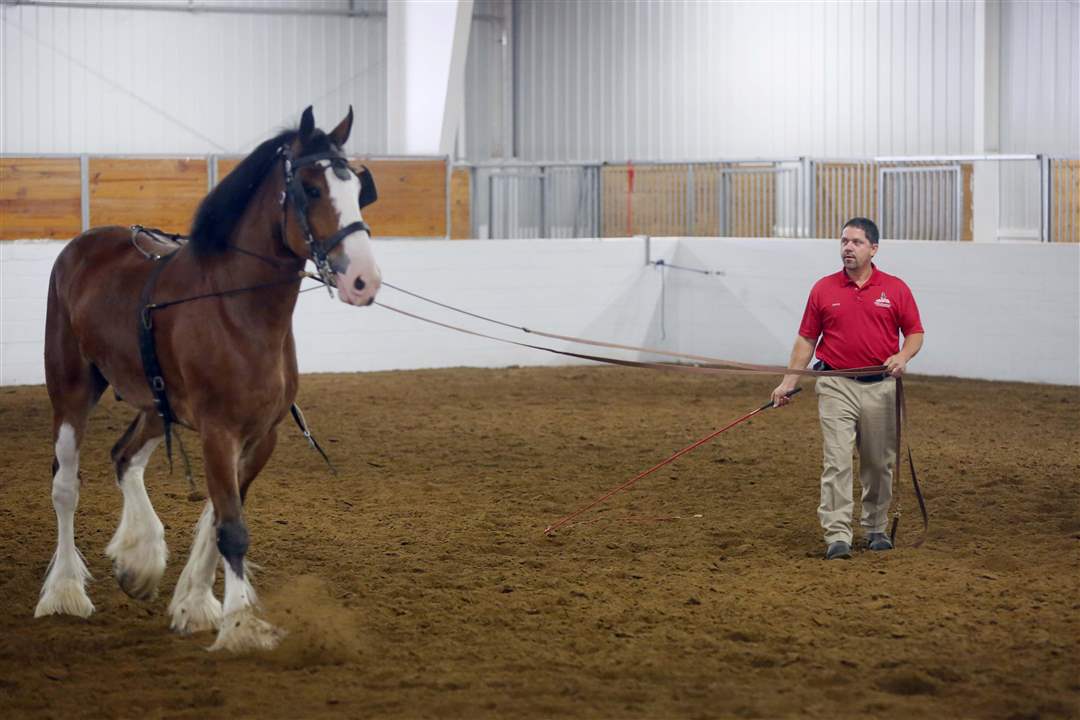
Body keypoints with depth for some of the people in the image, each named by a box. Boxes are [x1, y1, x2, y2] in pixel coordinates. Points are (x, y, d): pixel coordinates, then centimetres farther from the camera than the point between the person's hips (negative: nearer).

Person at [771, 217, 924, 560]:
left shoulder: (895, 289, 1)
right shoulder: (823, 289, 3)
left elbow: (915, 332, 5)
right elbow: (806, 339, 7)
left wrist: (902, 356, -16)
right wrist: (789, 381, 1)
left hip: (880, 387, 1)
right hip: (836, 386, -1)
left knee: (879, 464, 11)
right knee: (836, 461, -10)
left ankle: (875, 528, 28)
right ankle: (837, 537, -12)